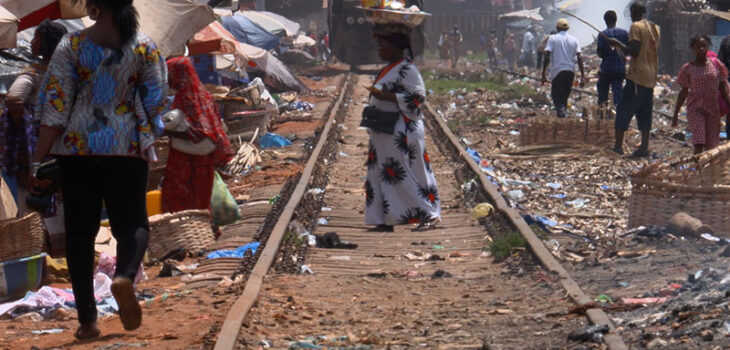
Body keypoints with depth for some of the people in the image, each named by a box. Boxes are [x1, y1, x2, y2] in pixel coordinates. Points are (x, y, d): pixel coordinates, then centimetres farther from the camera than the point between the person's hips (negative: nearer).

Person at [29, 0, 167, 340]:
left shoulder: (72, 45, -5)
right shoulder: (144, 46, -2)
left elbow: (54, 107, -7)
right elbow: (156, 101, 3)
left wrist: (38, 159, -3)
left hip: (77, 147, 0)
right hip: (127, 147, 0)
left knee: (79, 231, 8)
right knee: (132, 222, 8)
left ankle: (87, 319, 4)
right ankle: (125, 275, -26)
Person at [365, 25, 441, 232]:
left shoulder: (407, 69, -15)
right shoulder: (390, 68, 15)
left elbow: (419, 96, -20)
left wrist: (388, 96, -23)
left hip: (401, 133, -10)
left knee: (403, 176, -6)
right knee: (383, 176, 8)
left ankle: (430, 215, 4)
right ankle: (386, 221, 12)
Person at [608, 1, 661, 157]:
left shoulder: (636, 27, -9)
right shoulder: (656, 28, 14)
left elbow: (634, 52, -17)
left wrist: (617, 43, -6)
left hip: (637, 76, -7)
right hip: (651, 78, 7)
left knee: (624, 110, -3)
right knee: (645, 112, 9)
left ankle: (618, 146, -8)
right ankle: (644, 147, 4)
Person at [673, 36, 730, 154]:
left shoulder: (716, 64, 2)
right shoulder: (688, 68, -1)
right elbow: (684, 92, 4)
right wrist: (675, 114, 4)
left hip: (714, 108, 2)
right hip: (695, 108, -2)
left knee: (710, 145, 3)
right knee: (699, 144, -14)